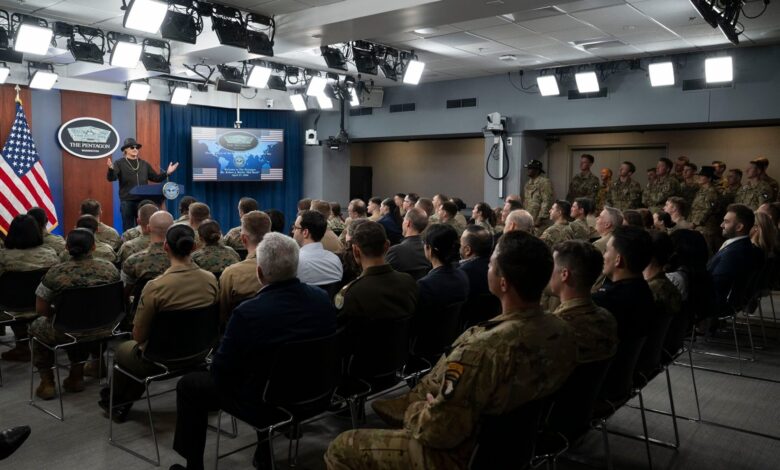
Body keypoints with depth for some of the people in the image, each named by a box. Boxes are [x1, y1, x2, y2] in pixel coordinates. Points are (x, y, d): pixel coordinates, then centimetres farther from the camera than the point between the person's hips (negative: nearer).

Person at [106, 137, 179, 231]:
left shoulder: (144, 164, 12)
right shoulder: (119, 163, 0)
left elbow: (156, 178, 14)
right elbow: (111, 178, -12)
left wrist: (167, 173, -1)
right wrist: (111, 169, -33)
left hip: (143, 200, 4)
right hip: (127, 201, -4)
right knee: (128, 228, 2)